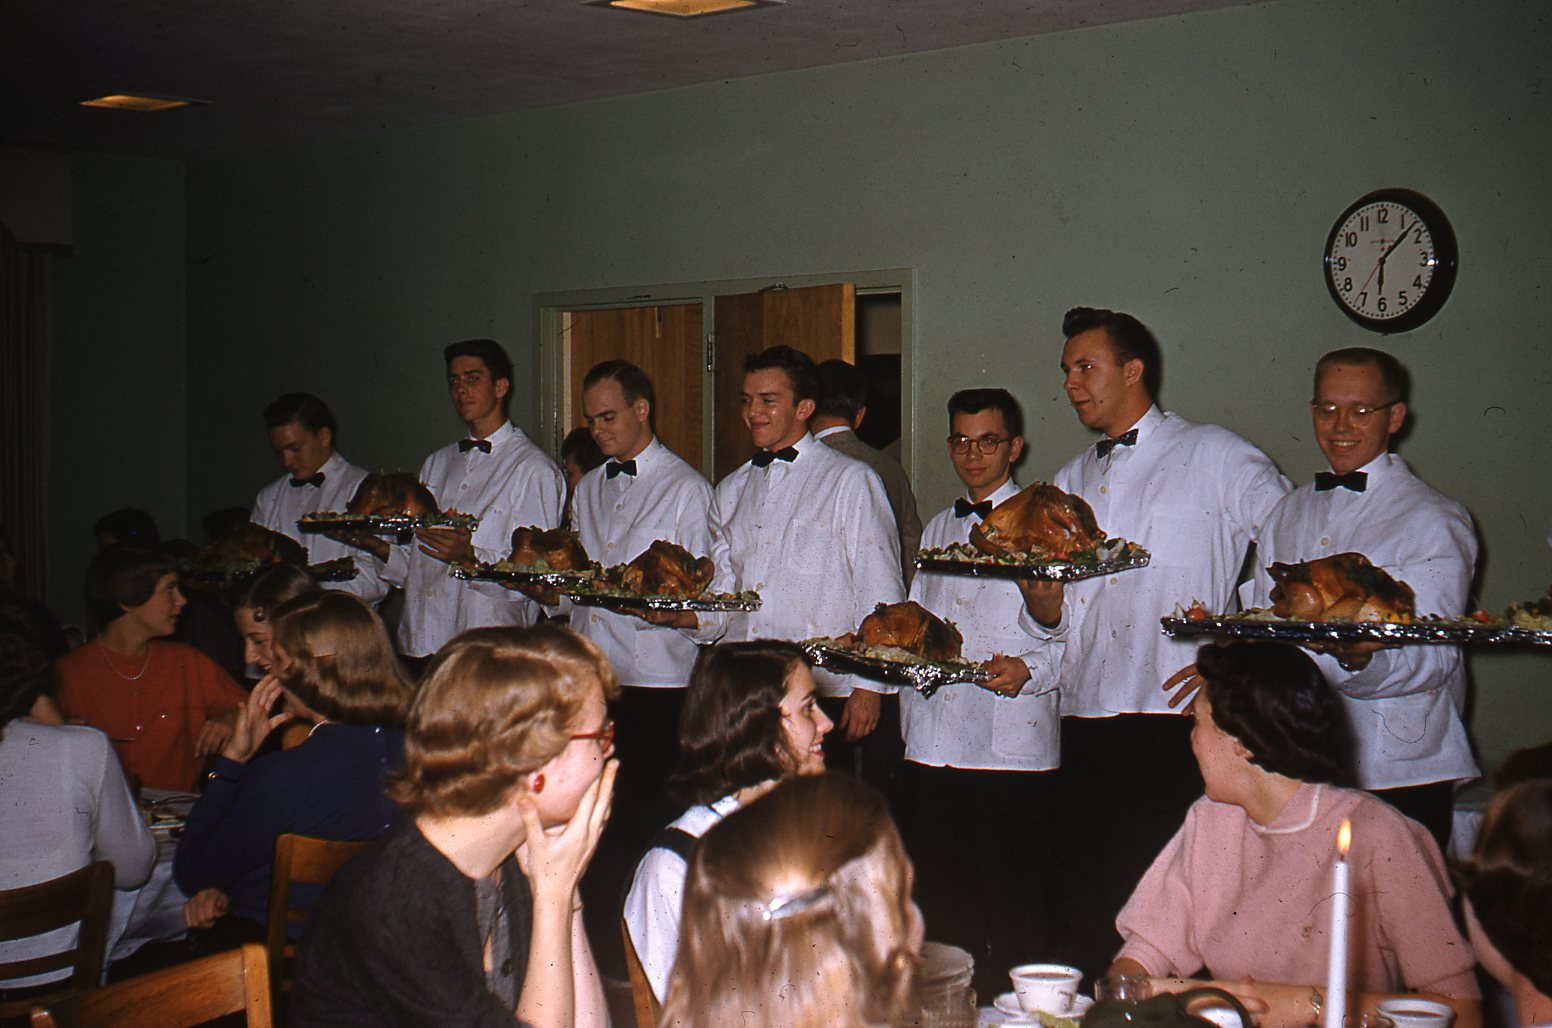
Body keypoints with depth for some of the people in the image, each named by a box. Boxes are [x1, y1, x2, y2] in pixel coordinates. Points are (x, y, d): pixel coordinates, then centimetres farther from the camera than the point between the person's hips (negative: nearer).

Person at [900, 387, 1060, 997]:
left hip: (1012, 746, -6)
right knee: (939, 896, 11)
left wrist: (1030, 669, -22)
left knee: (1013, 909, -1)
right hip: (933, 740, 6)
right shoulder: (938, 529, 21)